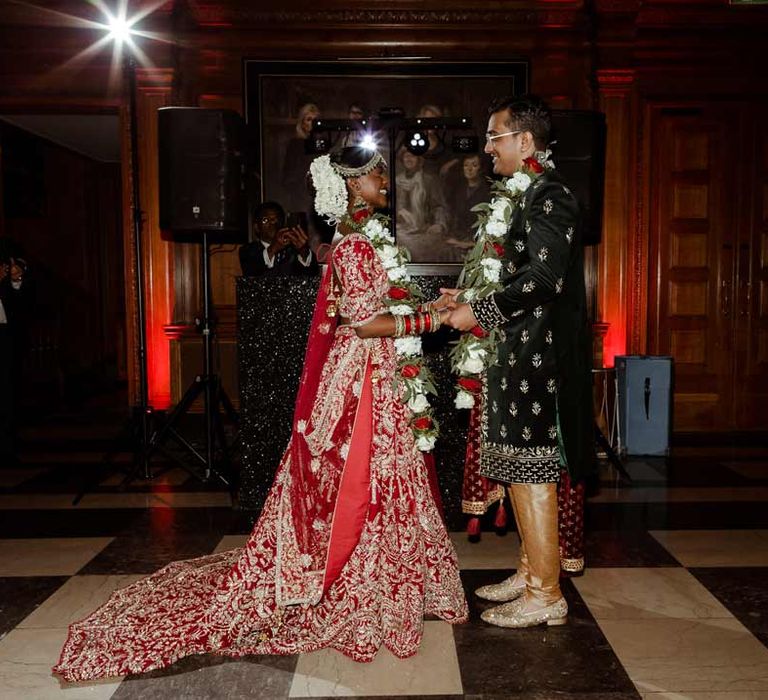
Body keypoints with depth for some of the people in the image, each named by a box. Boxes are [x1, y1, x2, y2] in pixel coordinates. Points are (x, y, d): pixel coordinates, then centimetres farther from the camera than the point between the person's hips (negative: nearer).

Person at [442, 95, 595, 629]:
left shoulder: (550, 196, -13)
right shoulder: (531, 196, 17)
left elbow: (541, 278, -23)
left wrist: (480, 313, -16)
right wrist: (471, 302, 12)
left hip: (538, 355, -10)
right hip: (521, 353, 10)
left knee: (532, 472, -3)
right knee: (520, 469, 16)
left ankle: (546, 595, 10)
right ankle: (531, 572, 29)